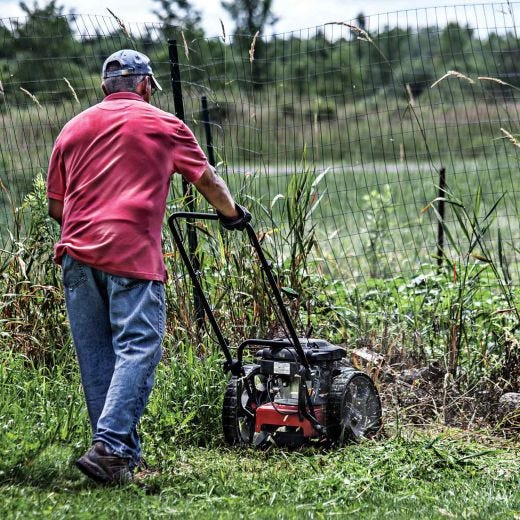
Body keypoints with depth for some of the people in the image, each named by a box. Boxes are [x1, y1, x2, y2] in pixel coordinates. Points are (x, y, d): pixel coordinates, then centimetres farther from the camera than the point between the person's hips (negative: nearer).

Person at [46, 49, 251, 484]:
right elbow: (208, 180, 21)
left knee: (95, 355, 9)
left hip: (77, 252, 5)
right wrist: (233, 214, 38)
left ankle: (120, 451, 14)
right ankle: (110, 447, -20)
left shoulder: (73, 128, 19)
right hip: (132, 253, -5)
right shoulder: (163, 125, 10)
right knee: (137, 348, -7)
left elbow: (56, 206, 18)